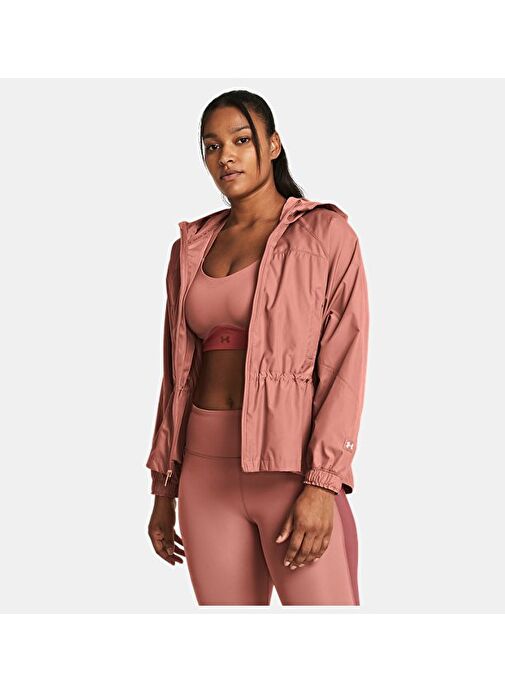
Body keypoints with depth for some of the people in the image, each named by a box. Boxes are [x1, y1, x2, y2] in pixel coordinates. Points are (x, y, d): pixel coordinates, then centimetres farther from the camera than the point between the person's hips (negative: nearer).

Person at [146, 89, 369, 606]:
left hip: (293, 465, -4)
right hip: (206, 466, 4)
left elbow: (346, 363, -7)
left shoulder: (325, 233, 0)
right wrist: (163, 488, 13)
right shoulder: (191, 249, 14)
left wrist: (321, 484, -16)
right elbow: (176, 374, 16)